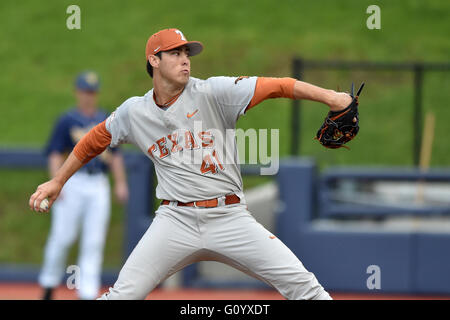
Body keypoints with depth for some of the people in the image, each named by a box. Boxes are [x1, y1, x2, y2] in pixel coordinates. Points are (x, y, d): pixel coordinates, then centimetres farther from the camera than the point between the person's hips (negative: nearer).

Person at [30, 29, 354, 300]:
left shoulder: (212, 93, -4)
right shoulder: (134, 112, 7)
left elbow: (276, 86, -13)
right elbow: (95, 141, 24)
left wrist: (327, 96, -26)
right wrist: (57, 182, 28)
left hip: (230, 218, -1)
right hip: (176, 220, 1)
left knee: (299, 282, -11)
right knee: (125, 293, -10)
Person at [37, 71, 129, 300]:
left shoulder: (107, 120, 14)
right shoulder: (67, 121, 2)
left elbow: (115, 155, 18)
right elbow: (55, 154, -2)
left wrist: (120, 183, 9)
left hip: (99, 186, 4)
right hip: (73, 184, -4)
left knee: (94, 242, -2)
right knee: (63, 236, -6)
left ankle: (88, 293, -2)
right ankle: (49, 285, 11)